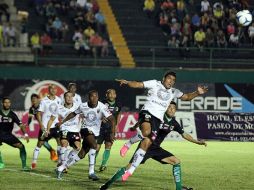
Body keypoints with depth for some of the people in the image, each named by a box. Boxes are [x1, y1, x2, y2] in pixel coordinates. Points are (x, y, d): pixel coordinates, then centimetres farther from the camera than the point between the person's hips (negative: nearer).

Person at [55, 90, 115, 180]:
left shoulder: (102, 107, -16)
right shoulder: (83, 106, -9)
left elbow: (111, 119, -20)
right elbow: (73, 114, 10)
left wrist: (113, 133, -33)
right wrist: (62, 122, 14)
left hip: (95, 132, 2)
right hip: (86, 129, -2)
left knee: (82, 154, 2)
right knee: (94, 145, -29)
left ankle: (61, 168, 18)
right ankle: (91, 172, -25)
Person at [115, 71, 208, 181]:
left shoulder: (173, 92, 21)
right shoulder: (155, 84, 7)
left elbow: (187, 97, 25)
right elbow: (138, 85, 2)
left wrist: (197, 93, 8)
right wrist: (127, 83, -16)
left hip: (157, 118, 4)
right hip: (147, 112, -4)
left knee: (146, 144, -5)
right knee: (146, 132, -38)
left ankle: (130, 171, 1)